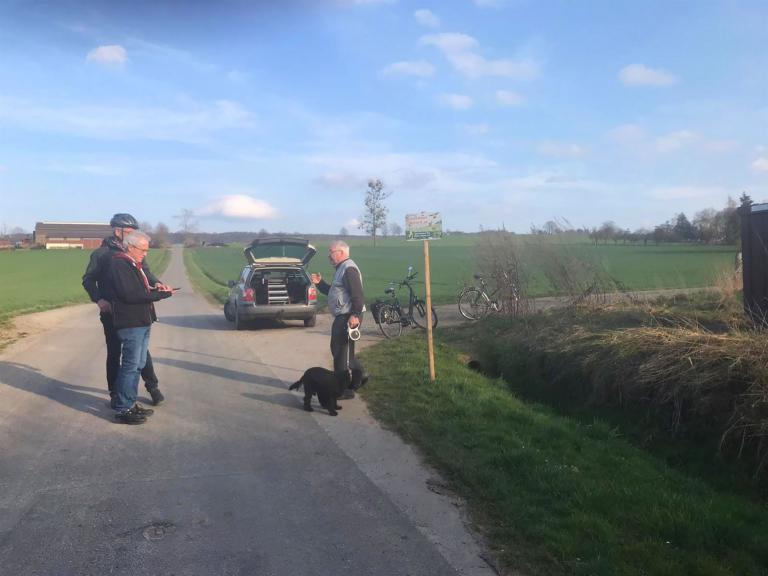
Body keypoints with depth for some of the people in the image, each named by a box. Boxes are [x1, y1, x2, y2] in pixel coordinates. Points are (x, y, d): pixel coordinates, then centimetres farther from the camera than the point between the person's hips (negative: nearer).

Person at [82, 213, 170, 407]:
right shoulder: (101, 253, -4)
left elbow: (145, 271, 2)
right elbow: (88, 279, -2)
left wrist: (155, 283, -20)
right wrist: (99, 299, -18)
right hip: (112, 312, -2)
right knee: (114, 353, 7)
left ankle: (152, 386, 21)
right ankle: (114, 394, 19)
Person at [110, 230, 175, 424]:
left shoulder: (134, 265, 19)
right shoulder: (120, 265, -13)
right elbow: (130, 294, -23)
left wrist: (155, 289, 4)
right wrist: (161, 294, -20)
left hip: (142, 322, 10)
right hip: (130, 324, -10)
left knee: (138, 365, 15)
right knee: (131, 366, -6)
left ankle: (130, 403, 25)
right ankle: (123, 410, 2)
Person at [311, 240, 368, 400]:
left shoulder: (349, 269, -15)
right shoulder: (341, 268, 19)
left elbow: (358, 294, -24)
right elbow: (333, 291, 27)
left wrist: (355, 315, -30)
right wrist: (320, 283, 13)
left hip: (348, 317, -11)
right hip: (341, 316, 11)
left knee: (342, 352, -4)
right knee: (337, 349, 19)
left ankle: (345, 390, 5)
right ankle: (359, 375, 26)